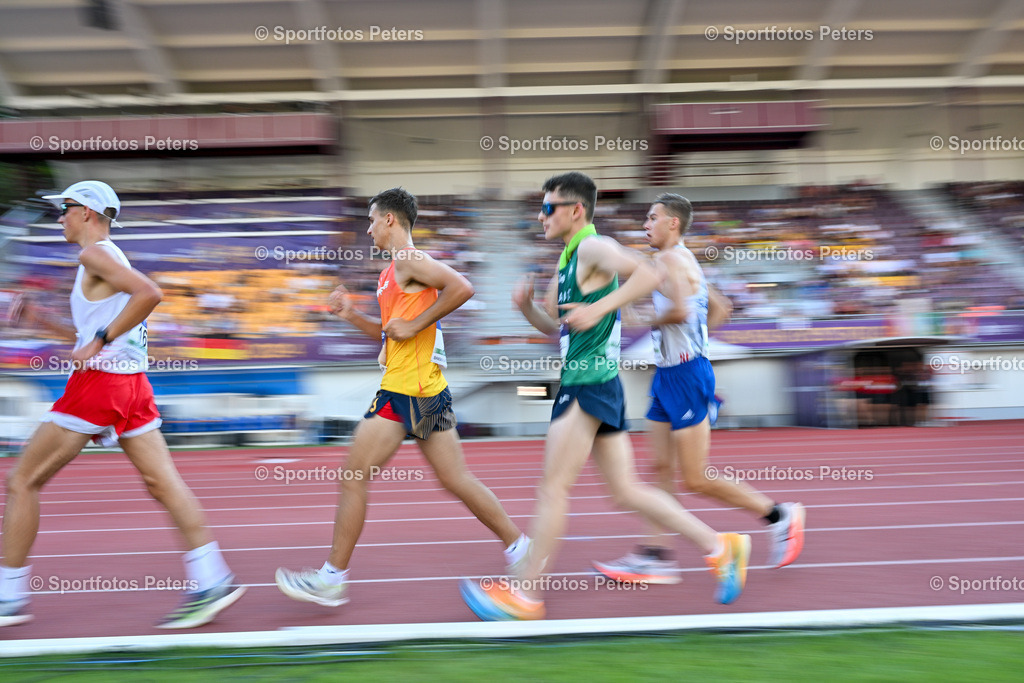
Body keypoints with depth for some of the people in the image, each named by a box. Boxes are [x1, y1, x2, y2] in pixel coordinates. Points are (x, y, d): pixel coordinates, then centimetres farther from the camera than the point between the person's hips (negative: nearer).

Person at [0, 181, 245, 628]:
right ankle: (210, 582, -5)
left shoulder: (95, 253, -8)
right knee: (162, 482, 1)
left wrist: (100, 340, -20)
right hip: (132, 383, 9)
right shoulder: (109, 259, 21)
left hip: (97, 382, -9)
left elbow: (149, 293, -24)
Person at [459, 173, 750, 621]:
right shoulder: (566, 260, 19)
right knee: (627, 491, 10)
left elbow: (648, 274, -24)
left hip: (590, 384, -10)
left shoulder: (593, 247, -10)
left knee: (553, 487, -3)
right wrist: (526, 305, 8)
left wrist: (598, 309, -25)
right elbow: (552, 326, 26)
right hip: (583, 383, 10)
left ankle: (524, 593, 5)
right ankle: (720, 547, 13)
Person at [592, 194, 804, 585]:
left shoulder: (671, 259, -14)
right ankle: (657, 555, 9)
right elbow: (720, 310, 26)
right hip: (669, 376, 10)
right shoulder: (683, 261, 16)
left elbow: (680, 310, -31)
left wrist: (652, 321, -13)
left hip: (685, 376, -10)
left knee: (696, 480, -4)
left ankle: (779, 515, 8)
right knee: (662, 468, 7)